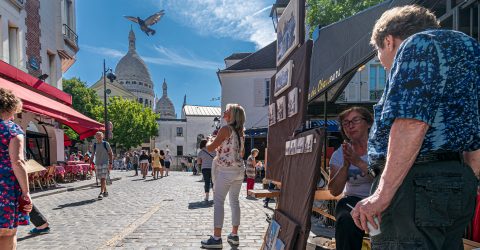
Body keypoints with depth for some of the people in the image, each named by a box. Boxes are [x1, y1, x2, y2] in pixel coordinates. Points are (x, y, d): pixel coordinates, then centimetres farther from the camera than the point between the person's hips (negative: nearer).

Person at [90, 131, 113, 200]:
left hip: (105, 163, -4)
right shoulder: (94, 145, 7)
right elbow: (93, 154, 15)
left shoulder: (106, 144, -3)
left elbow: (111, 154, 1)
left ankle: (101, 193, -14)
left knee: (103, 178, -13)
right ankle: (105, 192, 22)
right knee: (101, 179, 9)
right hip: (97, 164, 4)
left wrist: (110, 163, -5)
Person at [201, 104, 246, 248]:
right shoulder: (241, 131, 12)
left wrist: (208, 142, 11)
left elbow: (210, 148, -11)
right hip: (239, 170, 8)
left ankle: (216, 238, -6)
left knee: (218, 202, -4)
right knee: (235, 201, 12)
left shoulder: (226, 129, -11)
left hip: (226, 170, -8)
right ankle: (234, 235, 17)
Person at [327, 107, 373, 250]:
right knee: (346, 220, -30)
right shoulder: (339, 154, 5)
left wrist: (359, 162, -24)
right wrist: (346, 165, -17)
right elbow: (334, 191, -3)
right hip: (354, 200, 2)